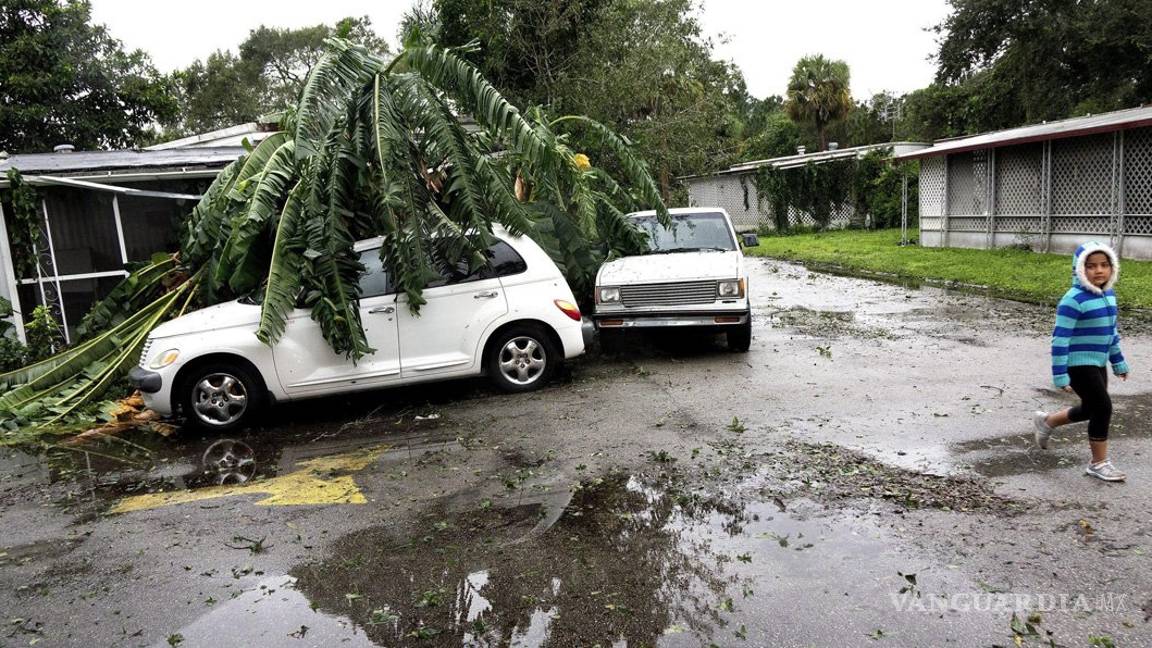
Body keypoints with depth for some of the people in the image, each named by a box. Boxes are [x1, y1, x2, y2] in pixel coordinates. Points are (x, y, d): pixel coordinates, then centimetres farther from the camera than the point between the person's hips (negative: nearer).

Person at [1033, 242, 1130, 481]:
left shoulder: (1109, 295, 7)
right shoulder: (1073, 300, -19)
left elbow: (1111, 332, 19)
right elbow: (1060, 339, -20)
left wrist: (1118, 362, 21)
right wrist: (1060, 375, -20)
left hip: (1098, 363, 9)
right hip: (1079, 365, -8)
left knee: (1090, 409, 17)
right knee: (1103, 407, -7)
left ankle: (1046, 421, 41)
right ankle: (1099, 463, 8)